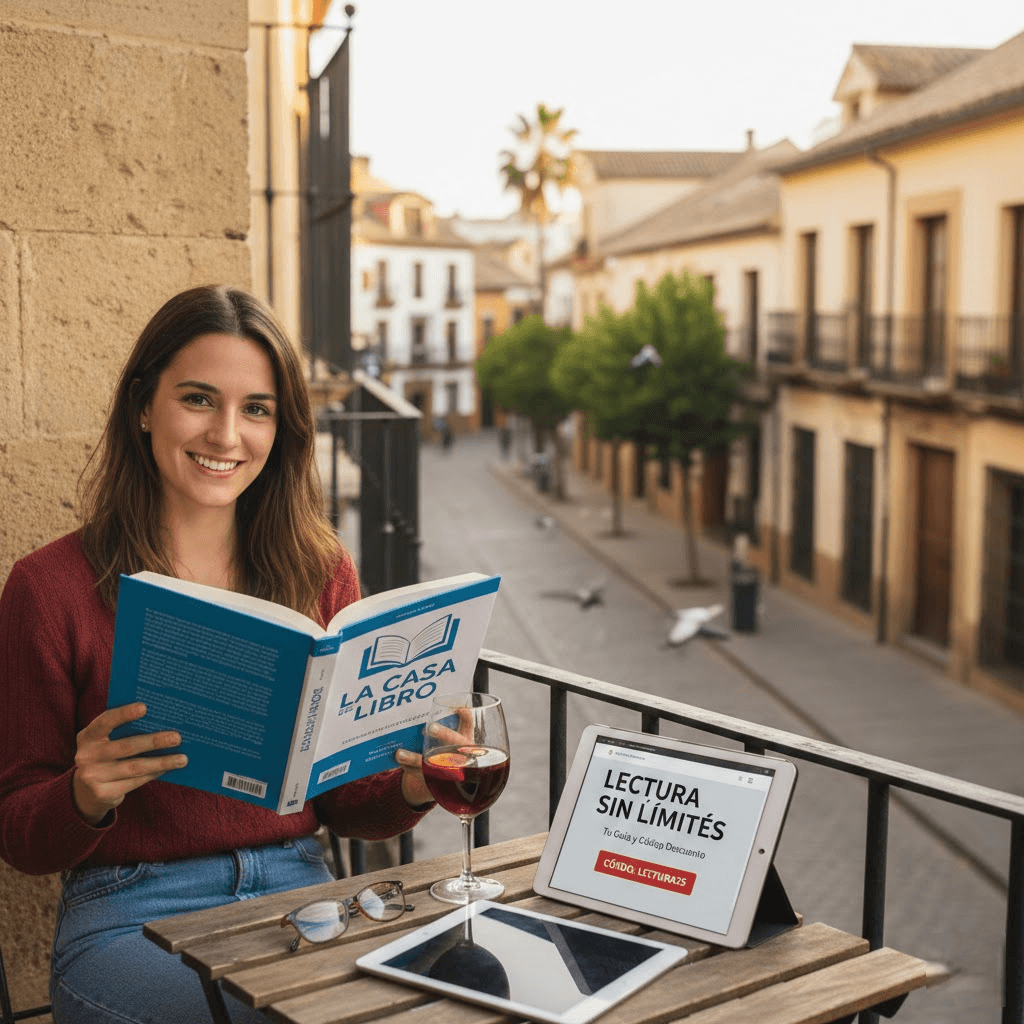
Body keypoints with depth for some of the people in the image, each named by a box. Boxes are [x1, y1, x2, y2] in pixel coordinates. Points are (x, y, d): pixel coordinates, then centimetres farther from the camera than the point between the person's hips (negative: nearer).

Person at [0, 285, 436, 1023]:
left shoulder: (322, 572, 6)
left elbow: (340, 801, 11)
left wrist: (413, 787, -11)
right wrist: (87, 797, -20)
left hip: (298, 888, 4)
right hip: (131, 918, -3)